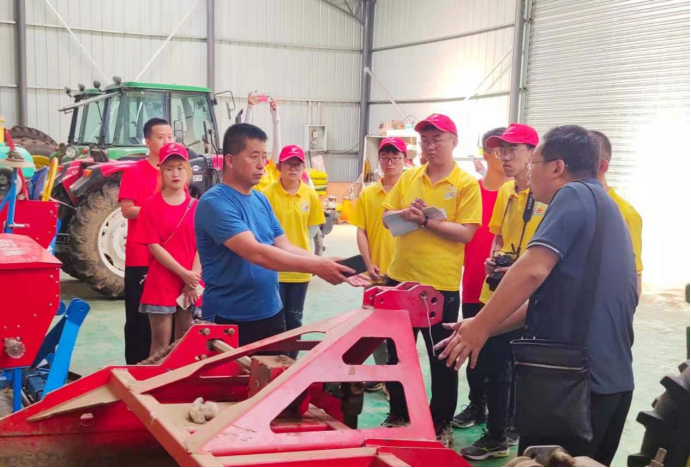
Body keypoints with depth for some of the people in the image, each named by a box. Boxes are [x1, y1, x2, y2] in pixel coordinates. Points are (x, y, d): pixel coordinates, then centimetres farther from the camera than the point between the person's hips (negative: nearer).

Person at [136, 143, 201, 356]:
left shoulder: (196, 207, 6)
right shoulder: (151, 205, -2)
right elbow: (154, 246, -8)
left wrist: (193, 280, -10)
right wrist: (183, 273, -14)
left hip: (191, 283, 3)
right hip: (161, 282, -3)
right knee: (161, 341, 2)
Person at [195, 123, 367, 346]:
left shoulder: (261, 200, 9)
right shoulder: (214, 203, -17)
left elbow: (285, 247, 6)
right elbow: (255, 252, -28)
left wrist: (328, 265, -9)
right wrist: (316, 266, -32)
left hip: (271, 313, 8)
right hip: (230, 319, -8)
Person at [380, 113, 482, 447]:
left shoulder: (466, 184, -7)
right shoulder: (408, 177, 8)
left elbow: (466, 232, -15)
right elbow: (386, 218, 8)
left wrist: (425, 220, -20)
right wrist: (405, 213, -13)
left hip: (441, 285, -5)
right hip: (400, 278, 5)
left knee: (442, 359, 8)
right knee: (397, 352, 16)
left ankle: (441, 425, 23)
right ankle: (398, 416, 32)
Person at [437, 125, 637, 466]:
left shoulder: (575, 194, -10)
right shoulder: (605, 206, 19)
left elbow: (533, 270, -23)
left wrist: (479, 327, -14)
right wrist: (486, 326, 14)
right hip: (613, 377, 9)